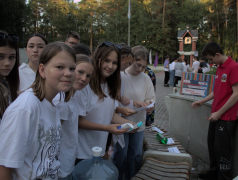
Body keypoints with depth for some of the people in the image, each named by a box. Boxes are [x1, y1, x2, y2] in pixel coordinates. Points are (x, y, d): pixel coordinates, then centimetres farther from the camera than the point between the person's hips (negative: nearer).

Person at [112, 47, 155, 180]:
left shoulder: (146, 78, 2)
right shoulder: (120, 76, -12)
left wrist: (150, 106, -17)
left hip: (139, 123, 4)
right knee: (120, 155, 10)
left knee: (136, 155, 16)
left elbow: (151, 99, 4)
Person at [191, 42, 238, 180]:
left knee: (222, 148, 2)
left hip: (226, 117, -9)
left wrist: (219, 113, -16)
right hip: (216, 115, 9)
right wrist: (202, 101, 15)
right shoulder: (220, 68, 11)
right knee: (212, 144, 17)